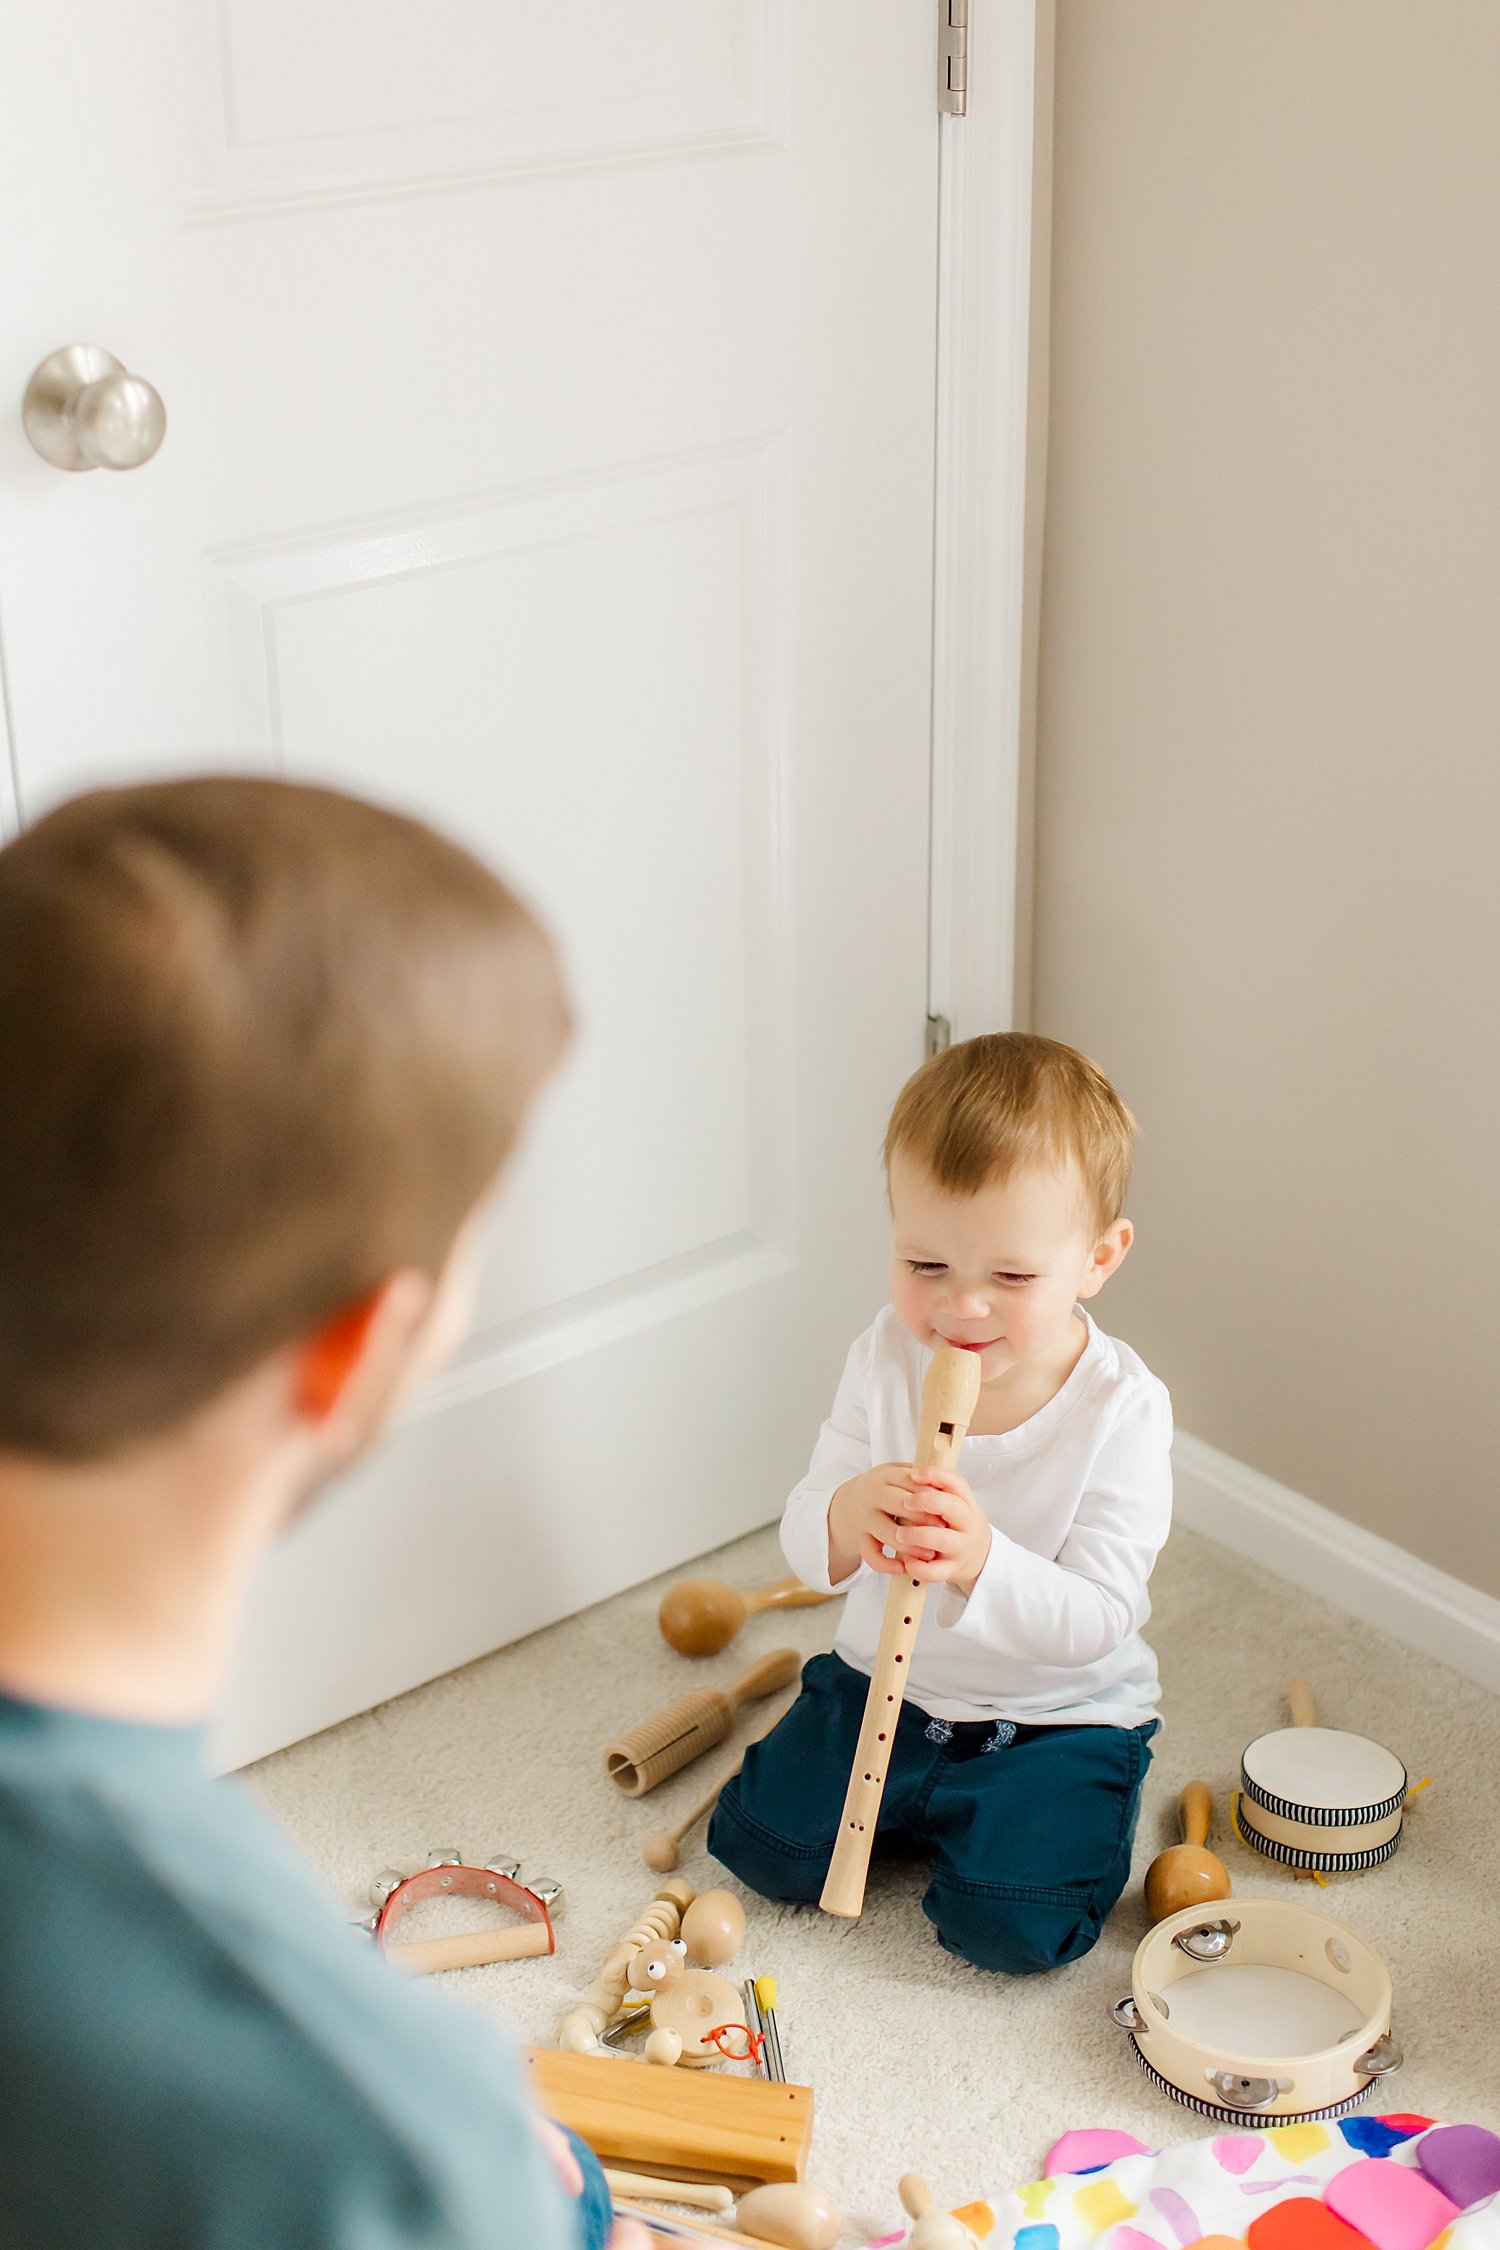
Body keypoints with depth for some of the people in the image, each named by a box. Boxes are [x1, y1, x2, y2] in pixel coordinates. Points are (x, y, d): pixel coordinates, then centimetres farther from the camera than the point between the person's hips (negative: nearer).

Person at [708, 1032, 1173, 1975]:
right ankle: (926, 1804, 22)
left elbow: (1099, 1620, -24)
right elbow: (805, 1541, -9)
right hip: (886, 1679, 4)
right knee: (763, 1845, -5)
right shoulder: (887, 1357, -12)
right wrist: (843, 1519, -35)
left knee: (1008, 1923, -19)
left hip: (1055, 1714, -4)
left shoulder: (1122, 1409, -21)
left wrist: (982, 1563, -43)